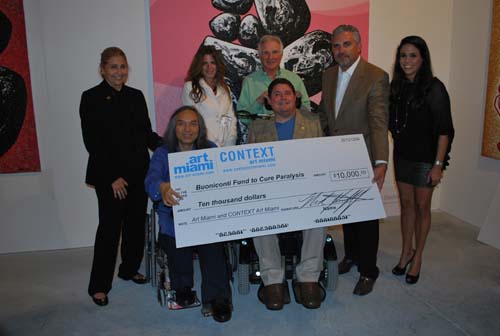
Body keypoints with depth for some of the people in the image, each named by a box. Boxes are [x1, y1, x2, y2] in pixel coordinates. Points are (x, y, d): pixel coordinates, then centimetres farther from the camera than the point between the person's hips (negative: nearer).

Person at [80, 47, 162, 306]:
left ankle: (129, 268, 32)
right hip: (109, 175, -5)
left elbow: (147, 133, 12)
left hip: (139, 171, 5)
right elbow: (92, 141, -8)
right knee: (110, 227, -2)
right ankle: (99, 285, 12)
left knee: (136, 223, 11)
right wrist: (112, 177, -13)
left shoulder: (136, 96, 10)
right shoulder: (91, 98, -4)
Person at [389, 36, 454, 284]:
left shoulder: (434, 88, -13)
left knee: (422, 206, 7)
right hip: (402, 154, 5)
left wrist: (438, 165, -17)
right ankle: (406, 251, 28)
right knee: (406, 204, 13)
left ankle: (417, 256, 23)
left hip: (425, 158, -5)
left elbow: (444, 130, -14)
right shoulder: (397, 86, 3)